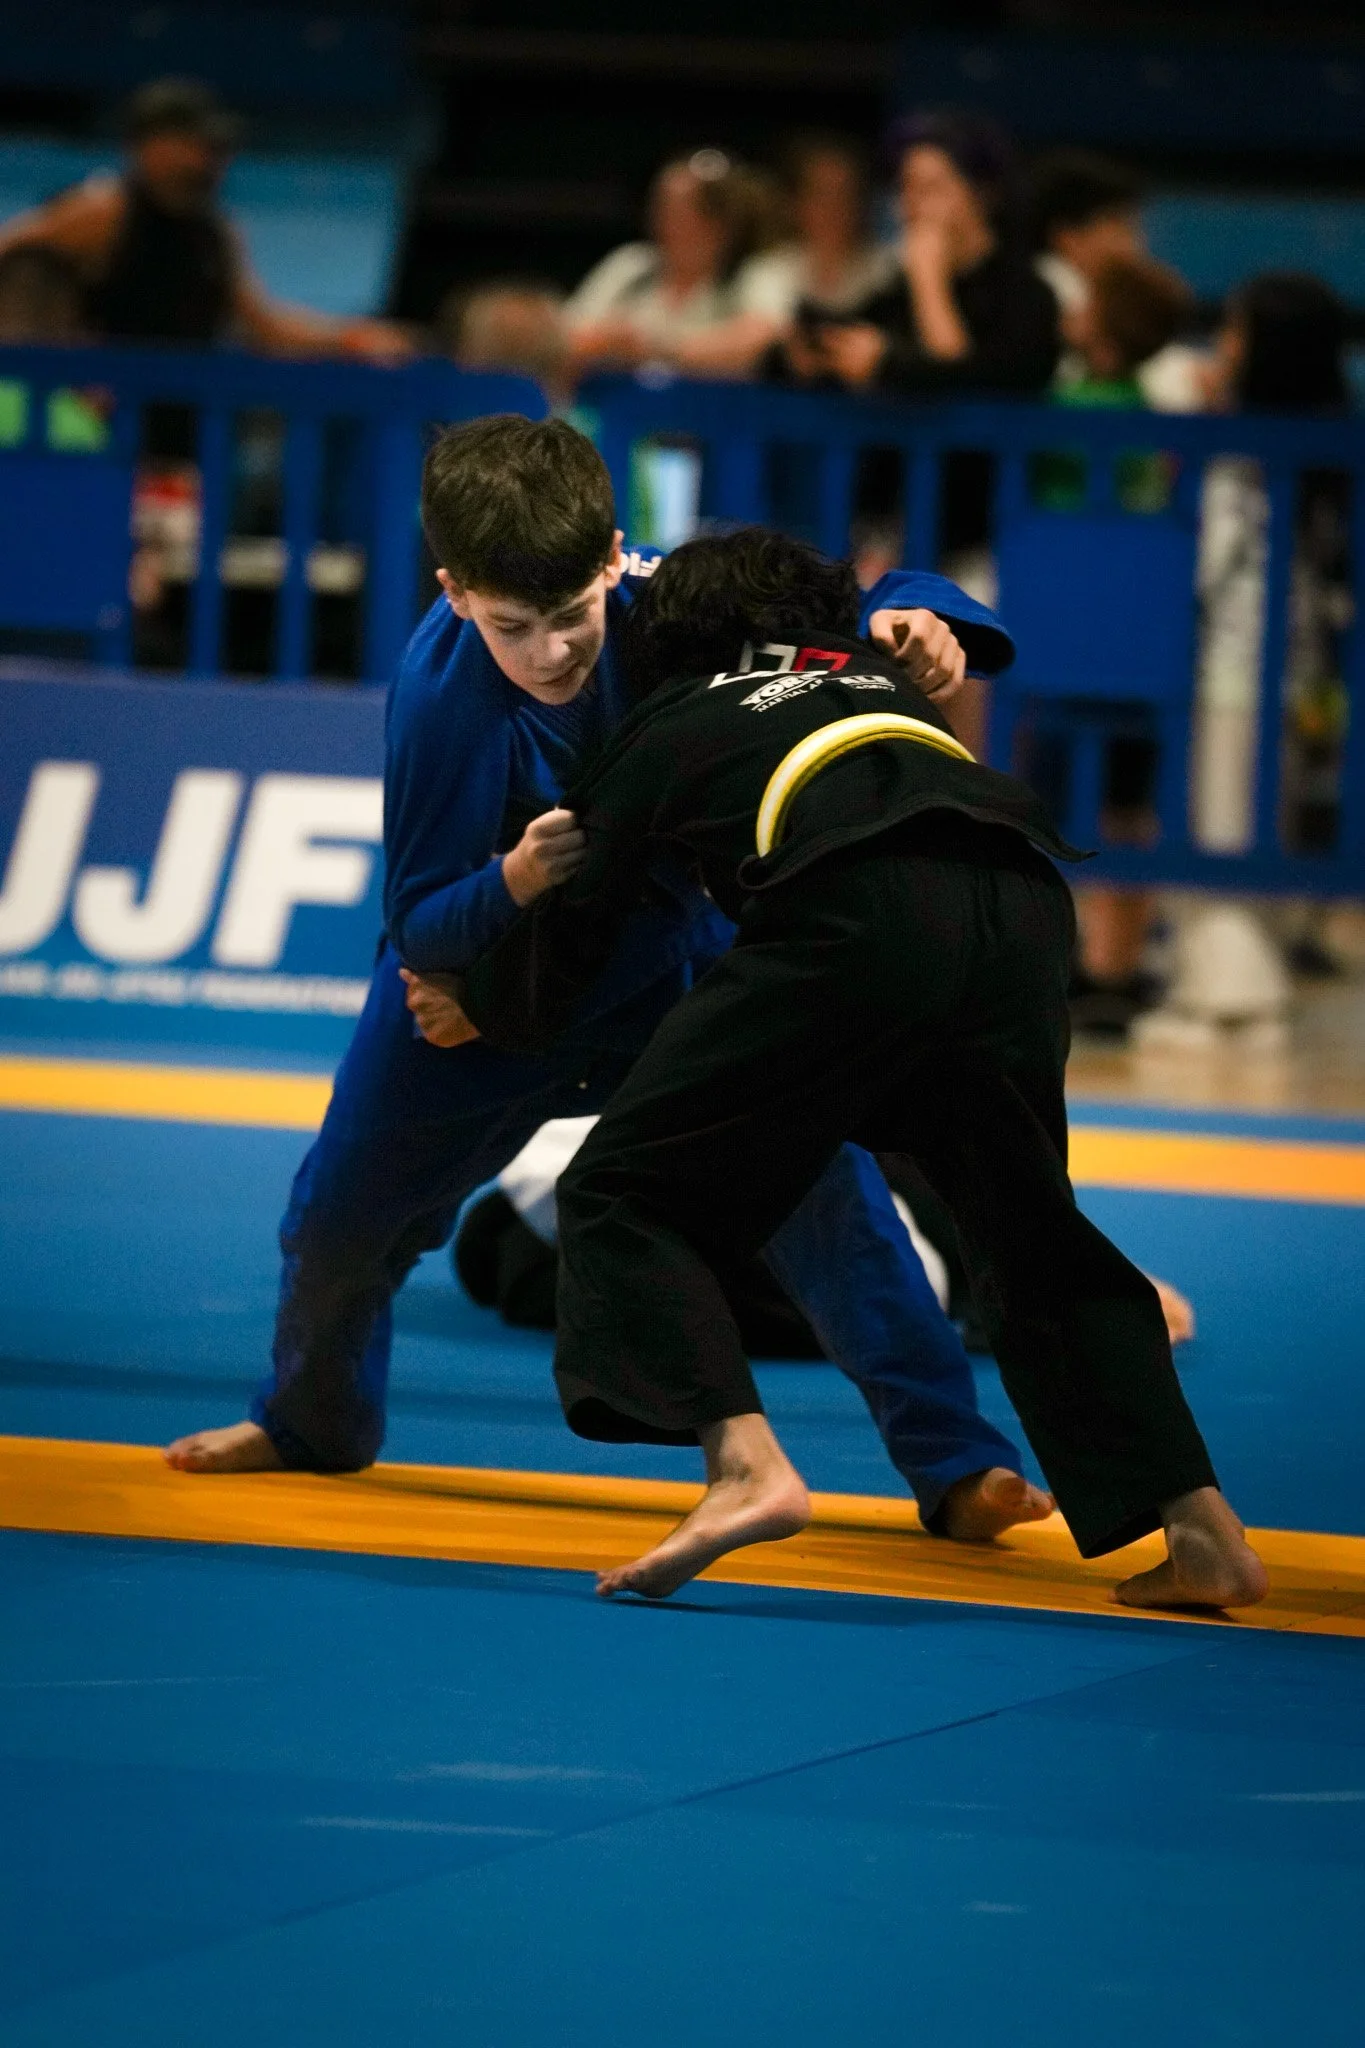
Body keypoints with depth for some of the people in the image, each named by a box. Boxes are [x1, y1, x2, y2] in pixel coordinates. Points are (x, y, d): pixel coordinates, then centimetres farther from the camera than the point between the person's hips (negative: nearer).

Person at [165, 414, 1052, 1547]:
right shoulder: (441, 697, -32)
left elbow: (882, 604, -19)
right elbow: (421, 934, -27)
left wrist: (912, 622, -43)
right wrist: (511, 884, -47)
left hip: (675, 953, 0)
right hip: (483, 960, 0)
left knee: (817, 1168, -19)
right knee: (342, 1216, 12)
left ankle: (953, 1461, -16)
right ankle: (314, 1421, 45)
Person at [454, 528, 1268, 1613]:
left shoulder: (659, 736, 28)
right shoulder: (885, 681, 37)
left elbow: (541, 990, 30)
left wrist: (463, 1003, 52)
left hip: (858, 922, -5)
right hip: (1024, 906, 5)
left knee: (624, 1193, 5)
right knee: (1030, 1228, 24)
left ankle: (744, 1462, -16)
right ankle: (1202, 1531, 19)